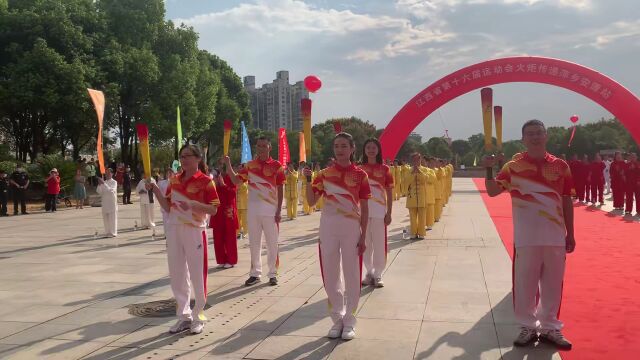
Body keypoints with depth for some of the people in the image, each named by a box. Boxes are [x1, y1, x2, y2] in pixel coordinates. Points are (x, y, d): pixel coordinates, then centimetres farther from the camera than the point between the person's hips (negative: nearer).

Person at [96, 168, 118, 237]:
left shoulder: (114, 182, -3)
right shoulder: (104, 182, 15)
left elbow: (111, 190, -18)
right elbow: (98, 192, 9)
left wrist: (103, 183, -23)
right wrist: (99, 184, -8)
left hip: (112, 203, -6)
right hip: (104, 202, 6)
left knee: (112, 218, -5)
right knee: (105, 218, 7)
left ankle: (113, 233, -3)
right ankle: (108, 232, 13)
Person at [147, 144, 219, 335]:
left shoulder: (205, 181, -6)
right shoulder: (174, 180, 11)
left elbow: (213, 209, -10)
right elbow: (168, 207, 11)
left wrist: (193, 204, -25)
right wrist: (154, 189, 1)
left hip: (195, 231, -6)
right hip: (173, 230, 6)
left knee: (197, 274, 1)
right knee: (176, 274, 10)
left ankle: (198, 316, 16)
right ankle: (184, 316, 22)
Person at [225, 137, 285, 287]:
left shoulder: (276, 165, -1)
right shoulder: (250, 165, 7)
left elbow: (280, 189, -1)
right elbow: (236, 180, -1)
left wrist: (279, 210, -6)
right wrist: (228, 164, -11)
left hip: (271, 210, -3)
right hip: (253, 210, 3)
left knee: (272, 243, 4)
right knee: (254, 243, 9)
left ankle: (273, 274, 14)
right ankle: (255, 273, 19)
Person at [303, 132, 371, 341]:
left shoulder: (360, 175, 0)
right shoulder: (324, 174, 5)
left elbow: (364, 209, 1)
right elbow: (311, 201, 1)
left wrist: (363, 236, -4)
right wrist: (308, 180, -14)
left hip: (352, 228, -2)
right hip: (329, 227, 2)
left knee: (351, 274, 4)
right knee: (331, 274, 7)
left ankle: (349, 321, 15)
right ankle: (337, 319, 21)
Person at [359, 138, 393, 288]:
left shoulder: (384, 169, 2)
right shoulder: (360, 169, 7)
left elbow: (389, 192, 2)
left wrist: (389, 213, -3)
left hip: (379, 211, -2)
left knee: (379, 243, 0)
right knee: (365, 243, 8)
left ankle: (377, 275, 11)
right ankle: (369, 273, 20)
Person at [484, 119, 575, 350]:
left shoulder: (560, 166, 5)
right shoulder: (514, 166, -1)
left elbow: (567, 201, 9)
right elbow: (492, 191, -3)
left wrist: (570, 233, 9)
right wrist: (489, 169, -19)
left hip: (555, 236, 2)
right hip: (526, 237, -2)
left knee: (553, 284, 10)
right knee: (525, 283, 3)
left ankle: (550, 328, 25)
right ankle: (528, 327, 19)